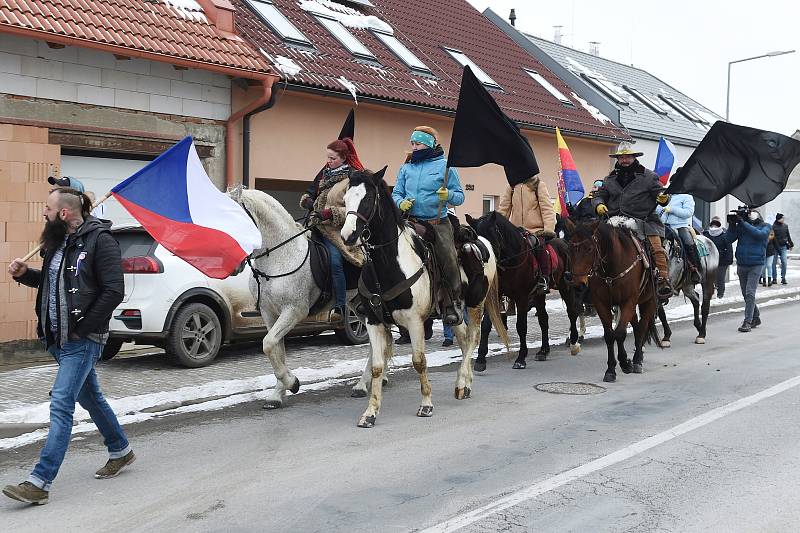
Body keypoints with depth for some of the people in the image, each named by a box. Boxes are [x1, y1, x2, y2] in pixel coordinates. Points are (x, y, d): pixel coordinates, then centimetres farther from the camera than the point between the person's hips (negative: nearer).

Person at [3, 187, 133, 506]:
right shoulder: (59, 242, 11)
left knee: (61, 405, -11)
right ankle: (120, 450, 37)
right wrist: (24, 274, 6)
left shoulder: (99, 240, -14)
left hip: (82, 340, -9)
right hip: (59, 337, 9)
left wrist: (82, 328, -17)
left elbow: (114, 291, -18)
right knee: (90, 398, 19)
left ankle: (40, 483, -9)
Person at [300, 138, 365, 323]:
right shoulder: (325, 172, 14)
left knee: (335, 261, -21)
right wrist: (307, 199, 0)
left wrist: (332, 212, -23)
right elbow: (312, 191, 24)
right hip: (318, 223, 7)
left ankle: (340, 306, -12)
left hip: (336, 228, -7)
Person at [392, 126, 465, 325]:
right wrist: (401, 203, -5)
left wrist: (448, 195, -17)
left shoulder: (445, 166, 2)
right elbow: (396, 193, 17)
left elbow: (460, 196, 4)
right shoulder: (406, 168, 13)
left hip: (438, 224, -3)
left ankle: (454, 304, 5)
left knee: (449, 262, -9)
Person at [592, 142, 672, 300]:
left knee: (656, 247, -19)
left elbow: (660, 191, 5)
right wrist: (599, 205, -5)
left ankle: (664, 280, -16)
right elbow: (599, 195, 18)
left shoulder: (648, 176, 8)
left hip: (643, 220, -3)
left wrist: (663, 198, -19)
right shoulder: (610, 179, 17)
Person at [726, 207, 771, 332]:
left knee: (750, 293, -11)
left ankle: (748, 321, -8)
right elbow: (730, 239, -1)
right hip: (741, 264, 4)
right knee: (745, 294, 12)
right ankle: (756, 317, 29)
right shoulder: (740, 224, 5)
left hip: (755, 264, -4)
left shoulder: (765, 226, 0)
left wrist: (743, 223, -23)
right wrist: (732, 224, -14)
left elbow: (759, 234, -20)